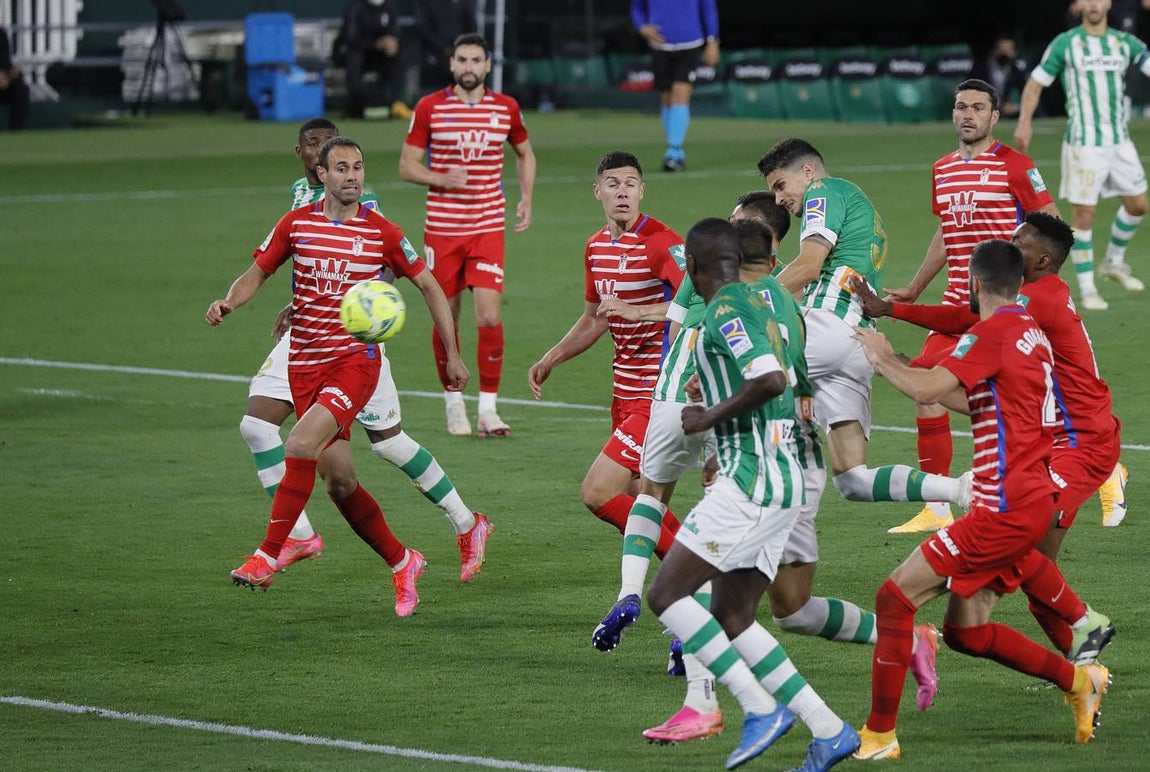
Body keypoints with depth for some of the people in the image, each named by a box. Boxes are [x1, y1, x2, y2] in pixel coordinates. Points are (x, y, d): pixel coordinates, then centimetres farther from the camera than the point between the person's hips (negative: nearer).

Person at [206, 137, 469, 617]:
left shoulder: (381, 233, -2)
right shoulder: (296, 224, 3)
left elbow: (428, 285, 8)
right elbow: (258, 272, 12)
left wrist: (453, 354, 6)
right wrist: (228, 303, -11)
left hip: (356, 359, -3)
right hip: (304, 364, 3)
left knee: (300, 444, -25)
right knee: (338, 479, 4)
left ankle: (268, 557, -19)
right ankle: (401, 564, 23)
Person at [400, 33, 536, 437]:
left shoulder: (506, 108, 4)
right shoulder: (429, 108, -2)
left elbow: (525, 154, 22)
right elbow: (407, 165, 0)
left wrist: (526, 198, 8)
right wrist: (441, 179, -18)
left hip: (488, 227, 0)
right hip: (442, 228, 0)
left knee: (489, 316, -11)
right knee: (446, 317, 5)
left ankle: (487, 408, -2)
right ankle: (453, 401, 22)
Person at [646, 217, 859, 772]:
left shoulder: (726, 310, -12)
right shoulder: (757, 305, 17)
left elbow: (771, 379, -26)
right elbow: (782, 387, 24)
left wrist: (711, 416, -14)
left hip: (753, 479, -10)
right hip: (781, 481, 10)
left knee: (666, 594, -6)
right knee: (731, 619, 11)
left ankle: (761, 707, -12)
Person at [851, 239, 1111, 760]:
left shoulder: (993, 333, -13)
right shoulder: (1031, 333, 15)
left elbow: (926, 391, -22)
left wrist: (882, 360, -4)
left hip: (1006, 508, -9)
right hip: (1031, 502, 9)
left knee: (895, 597, -7)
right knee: (964, 631, 15)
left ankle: (879, 735, -6)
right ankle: (1079, 681, 15)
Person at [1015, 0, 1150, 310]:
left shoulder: (1125, 43, 6)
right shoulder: (1065, 44, -2)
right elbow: (1036, 81, 2)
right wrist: (1025, 121, -8)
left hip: (1119, 140, 4)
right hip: (1083, 143, -4)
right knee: (1084, 214, -4)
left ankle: (1114, 261, 33)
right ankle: (1086, 290, 6)